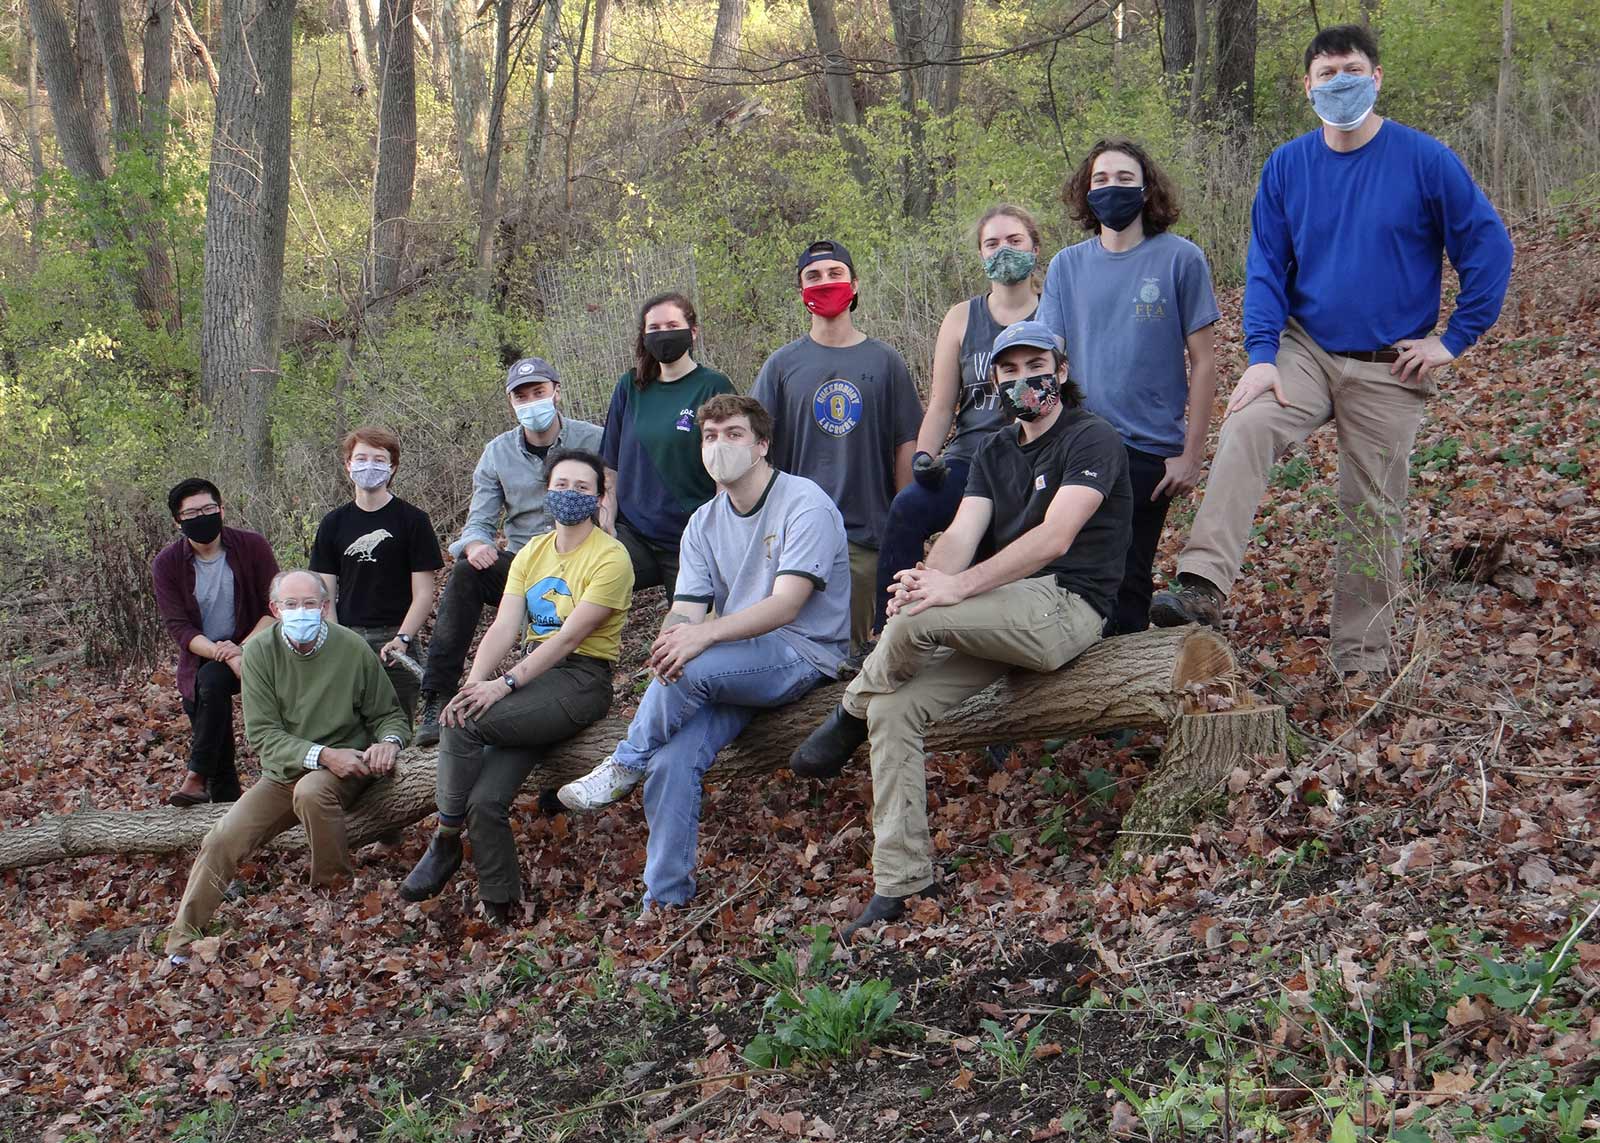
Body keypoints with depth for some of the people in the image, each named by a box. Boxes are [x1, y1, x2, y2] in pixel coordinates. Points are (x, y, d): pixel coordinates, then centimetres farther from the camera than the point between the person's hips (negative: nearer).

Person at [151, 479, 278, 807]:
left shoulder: (253, 546, -8)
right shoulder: (166, 564, -6)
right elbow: (179, 628, -12)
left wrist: (242, 649, -24)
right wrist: (224, 654, -29)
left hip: (251, 648, -2)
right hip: (199, 661, 3)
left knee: (212, 679, -32)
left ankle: (197, 778, -23)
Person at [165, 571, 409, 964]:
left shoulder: (352, 648, -9)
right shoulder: (259, 652, -7)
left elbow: (389, 714, 4)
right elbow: (263, 734, -12)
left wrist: (388, 741, -21)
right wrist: (322, 754, -26)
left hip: (345, 771, -3)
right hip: (281, 774, 3)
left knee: (311, 790, -36)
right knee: (222, 840, -14)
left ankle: (337, 888, -17)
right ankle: (180, 948, -1)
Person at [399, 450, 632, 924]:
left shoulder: (610, 557, -7)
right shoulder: (532, 553, 14)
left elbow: (570, 636, -16)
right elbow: (503, 628, 4)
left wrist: (505, 684, -23)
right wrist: (474, 683, -14)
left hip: (582, 679, -6)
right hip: (534, 671, 6)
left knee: (464, 724, -24)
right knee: (485, 800, -16)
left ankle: (446, 842, -6)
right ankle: (500, 910, -6)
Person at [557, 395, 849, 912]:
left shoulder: (805, 505, -10)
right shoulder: (703, 524, 11)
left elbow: (786, 604, -21)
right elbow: (686, 611, 1)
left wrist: (704, 635, -35)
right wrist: (671, 638, -25)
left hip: (804, 655, -6)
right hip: (732, 664, 6)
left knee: (693, 667, -33)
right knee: (674, 759, -20)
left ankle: (623, 766, -8)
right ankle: (666, 903, -11)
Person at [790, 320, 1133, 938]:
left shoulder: (1092, 440, -4)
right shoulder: (995, 453, 20)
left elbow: (1054, 538, -19)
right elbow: (962, 532, 3)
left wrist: (958, 586, -28)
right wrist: (928, 574, -21)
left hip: (1066, 608, -7)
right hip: (1005, 617, 7)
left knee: (914, 620, -30)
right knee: (894, 711, -13)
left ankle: (848, 718, 2)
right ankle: (899, 885, -9)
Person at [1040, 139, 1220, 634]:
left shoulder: (1180, 260, -3)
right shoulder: (1067, 266, 5)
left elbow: (1202, 363, -2)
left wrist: (1191, 456, -5)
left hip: (1150, 450, -2)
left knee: (1127, 583, 5)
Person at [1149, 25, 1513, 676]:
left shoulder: (1425, 160, -6)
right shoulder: (1287, 166, 1)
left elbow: (1488, 246, -3)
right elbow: (1266, 266, 1)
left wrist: (1455, 338, -6)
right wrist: (1261, 356, -12)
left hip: (1389, 368, -1)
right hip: (1305, 349, 1)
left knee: (1373, 512, 4)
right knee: (1245, 428, -28)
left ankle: (1361, 661, 17)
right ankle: (1203, 588, -35)